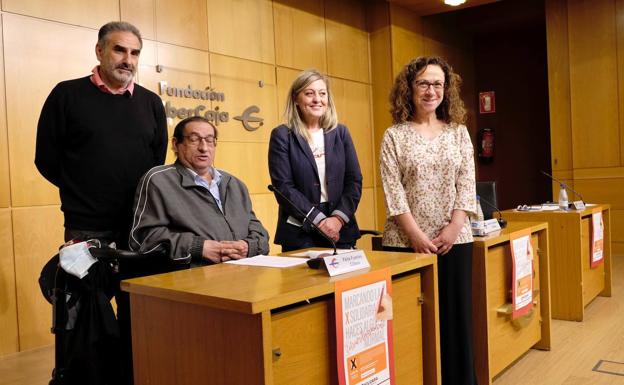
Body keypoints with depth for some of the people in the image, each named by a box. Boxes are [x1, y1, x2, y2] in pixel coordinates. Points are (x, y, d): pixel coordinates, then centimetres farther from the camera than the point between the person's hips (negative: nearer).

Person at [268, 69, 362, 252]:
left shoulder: (341, 133, 9)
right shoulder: (282, 135, -1)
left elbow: (354, 181, 5)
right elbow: (283, 187, -8)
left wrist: (338, 218, -10)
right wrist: (318, 220, -15)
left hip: (341, 231, 3)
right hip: (299, 234, -3)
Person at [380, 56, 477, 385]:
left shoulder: (458, 132, 10)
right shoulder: (394, 136, 1)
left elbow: (467, 183, 3)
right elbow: (392, 190, -6)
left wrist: (454, 228, -9)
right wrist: (415, 234, -14)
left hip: (453, 240, 3)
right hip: (406, 241, -2)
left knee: (455, 314, 9)